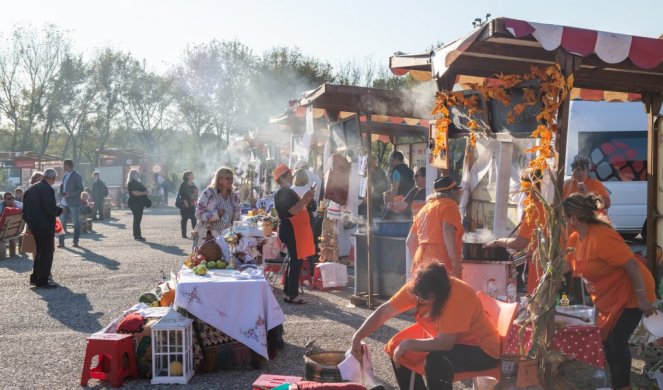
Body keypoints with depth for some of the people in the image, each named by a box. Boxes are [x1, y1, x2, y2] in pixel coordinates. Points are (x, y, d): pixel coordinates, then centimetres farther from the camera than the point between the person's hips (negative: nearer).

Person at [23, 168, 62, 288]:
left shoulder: (32, 188, 10)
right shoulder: (47, 189, -18)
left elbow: (26, 206, 13)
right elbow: (51, 209, -23)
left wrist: (29, 219, 20)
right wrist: (60, 210, -5)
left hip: (34, 224, 9)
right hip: (45, 225, -9)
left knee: (40, 251, 21)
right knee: (46, 253, -1)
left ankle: (35, 278, 28)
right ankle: (42, 281, 2)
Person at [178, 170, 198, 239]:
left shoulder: (193, 184, 14)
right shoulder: (183, 185, -7)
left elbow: (196, 193, 18)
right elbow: (182, 195, -13)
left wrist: (195, 201, 9)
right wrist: (185, 202, -18)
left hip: (192, 205, 6)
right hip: (185, 205, -6)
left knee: (194, 219, 4)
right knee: (184, 219, 0)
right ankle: (184, 234, 5)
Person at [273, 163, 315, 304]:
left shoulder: (288, 192, 19)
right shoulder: (281, 193, -13)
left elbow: (298, 208, 23)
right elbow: (294, 210, -22)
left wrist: (307, 200, 9)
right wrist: (305, 198, -15)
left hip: (296, 231, 11)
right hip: (291, 231, -11)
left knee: (295, 261, 13)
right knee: (296, 261, -9)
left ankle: (288, 292, 20)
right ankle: (292, 295, -5)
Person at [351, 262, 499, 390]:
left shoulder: (459, 296, -34)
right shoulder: (418, 288, -15)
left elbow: (443, 343, -33)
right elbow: (384, 311, -10)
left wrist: (408, 344, -24)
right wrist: (357, 338, -17)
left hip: (480, 348, -7)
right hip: (444, 337, 7)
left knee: (436, 360, -33)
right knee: (395, 347, 0)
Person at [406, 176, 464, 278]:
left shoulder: (425, 208, 22)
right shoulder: (449, 204, 0)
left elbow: (410, 241, 22)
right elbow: (448, 231, -17)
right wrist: (455, 261, -19)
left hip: (422, 263, 8)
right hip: (441, 264, -8)